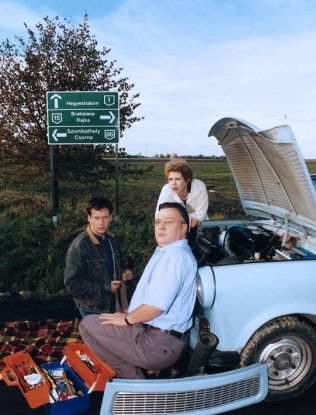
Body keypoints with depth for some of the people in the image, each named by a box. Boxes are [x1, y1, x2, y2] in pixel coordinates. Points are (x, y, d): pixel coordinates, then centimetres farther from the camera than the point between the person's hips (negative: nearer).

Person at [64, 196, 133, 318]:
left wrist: (123, 274, -1)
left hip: (114, 305, 6)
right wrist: (105, 287, -21)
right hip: (92, 311, -6)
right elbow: (72, 284, -20)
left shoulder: (112, 240, 4)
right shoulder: (78, 247, -20)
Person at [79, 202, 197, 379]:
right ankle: (135, 375, 18)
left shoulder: (176, 255, -20)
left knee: (87, 325, -4)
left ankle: (134, 379, 1)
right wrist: (127, 313, 10)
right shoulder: (167, 252, 15)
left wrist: (126, 319, -11)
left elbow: (156, 306, -27)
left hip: (159, 344, -11)